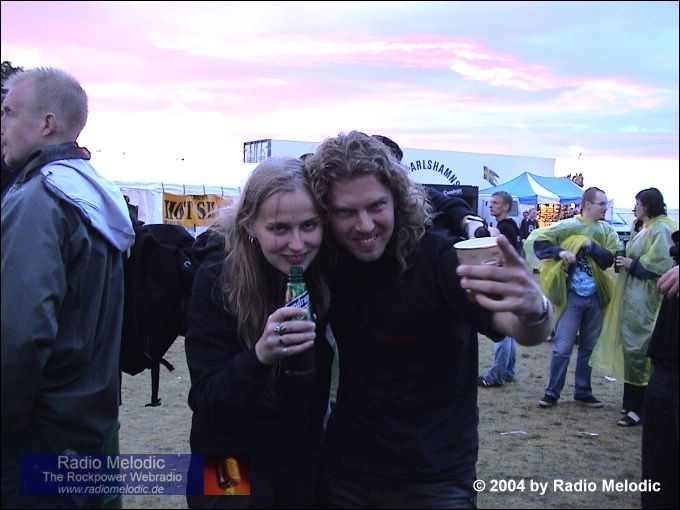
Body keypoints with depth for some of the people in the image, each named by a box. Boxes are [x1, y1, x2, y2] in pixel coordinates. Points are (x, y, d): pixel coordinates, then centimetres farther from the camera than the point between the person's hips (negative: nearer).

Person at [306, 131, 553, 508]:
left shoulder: (438, 255, -21)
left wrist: (533, 308, -52)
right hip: (345, 468, 4)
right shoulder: (326, 261, -9)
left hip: (435, 479, -3)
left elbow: (526, 333, -32)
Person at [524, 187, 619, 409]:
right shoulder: (568, 226, -5)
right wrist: (559, 251, -19)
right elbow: (538, 239, -8)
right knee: (562, 346, -1)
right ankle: (552, 392, 10)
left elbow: (611, 259, -6)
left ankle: (583, 392, 24)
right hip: (572, 296, -4)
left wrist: (591, 246, -19)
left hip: (596, 297, 4)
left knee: (589, 347, 13)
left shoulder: (607, 231, 6)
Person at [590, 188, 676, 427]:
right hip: (632, 298, 10)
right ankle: (632, 403, 24)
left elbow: (663, 263, -23)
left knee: (639, 350, -7)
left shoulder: (661, 230, -14)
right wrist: (625, 260, 6)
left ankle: (640, 409, 1)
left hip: (644, 301, -10)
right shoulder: (644, 229, 16)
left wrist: (633, 264, -15)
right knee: (631, 347, 14)